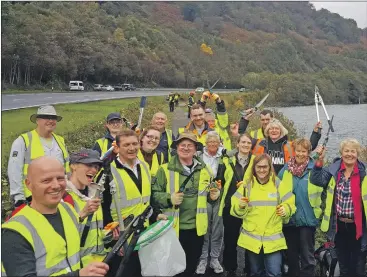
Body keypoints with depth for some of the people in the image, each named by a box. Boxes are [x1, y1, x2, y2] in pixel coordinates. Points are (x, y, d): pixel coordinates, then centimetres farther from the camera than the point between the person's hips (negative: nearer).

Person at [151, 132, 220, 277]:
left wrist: (215, 194, -1)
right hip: (174, 228, -4)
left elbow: (208, 192, 20)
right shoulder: (165, 169, -6)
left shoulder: (204, 170, 7)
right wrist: (169, 199, -22)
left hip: (196, 228, 4)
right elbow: (154, 194, -5)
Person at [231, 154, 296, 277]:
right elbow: (236, 211, 1)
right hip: (251, 238, 2)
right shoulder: (246, 185, 1)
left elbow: (290, 205, 3)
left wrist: (286, 209, -18)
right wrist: (241, 206, -20)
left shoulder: (278, 185, 0)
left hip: (273, 239, -1)